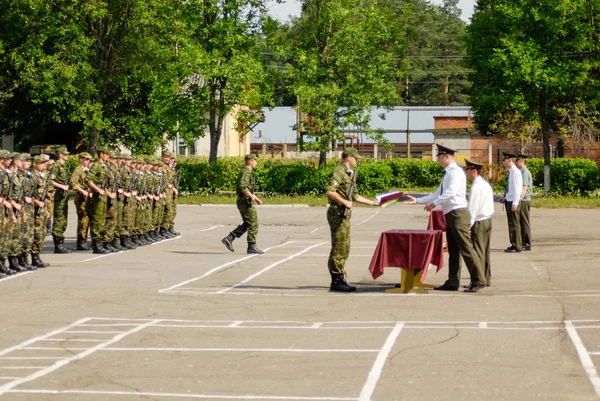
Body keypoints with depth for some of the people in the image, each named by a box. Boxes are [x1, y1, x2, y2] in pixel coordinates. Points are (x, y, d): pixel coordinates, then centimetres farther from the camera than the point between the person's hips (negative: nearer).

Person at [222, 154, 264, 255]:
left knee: (246, 224, 14)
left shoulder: (246, 172, 18)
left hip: (242, 202, 10)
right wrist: (252, 196, -28)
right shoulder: (245, 172, -15)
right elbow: (242, 187, -28)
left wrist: (255, 198, 24)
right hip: (246, 202, -10)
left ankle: (229, 239, 10)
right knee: (253, 224, -4)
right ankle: (252, 247, -2)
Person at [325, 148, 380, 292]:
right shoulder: (338, 172, -12)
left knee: (344, 248, 13)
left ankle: (339, 280, 18)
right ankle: (336, 282, -6)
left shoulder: (350, 174, 19)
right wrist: (344, 202, -22)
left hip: (345, 215, 10)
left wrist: (372, 203, 27)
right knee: (338, 248, -8)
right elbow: (330, 191, -25)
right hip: (338, 214, -10)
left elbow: (355, 196, 27)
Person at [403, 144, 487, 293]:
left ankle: (478, 281, -9)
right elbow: (438, 194, 22)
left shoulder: (455, 172, -12)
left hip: (457, 214, -10)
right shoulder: (447, 174, 19)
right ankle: (452, 282, 17)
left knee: (466, 248, -11)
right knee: (453, 251, 12)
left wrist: (434, 203, -16)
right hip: (450, 215, 10)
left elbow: (450, 193, -23)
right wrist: (418, 201, 17)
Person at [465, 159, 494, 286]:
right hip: (488, 220, 9)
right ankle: (486, 279, 18)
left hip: (479, 222, -9)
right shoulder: (486, 184, 13)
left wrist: (469, 224, -15)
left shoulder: (476, 186, -17)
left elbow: (473, 207, -19)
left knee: (478, 252, -6)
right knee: (485, 252, 13)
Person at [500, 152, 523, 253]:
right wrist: (505, 198, 16)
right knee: (511, 223, 14)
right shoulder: (511, 172, 13)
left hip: (513, 201, -10)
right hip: (509, 200, 10)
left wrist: (515, 203, -21)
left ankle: (517, 246, 0)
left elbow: (517, 188, -19)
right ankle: (514, 244, 21)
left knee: (514, 224, -5)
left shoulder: (515, 172, -15)